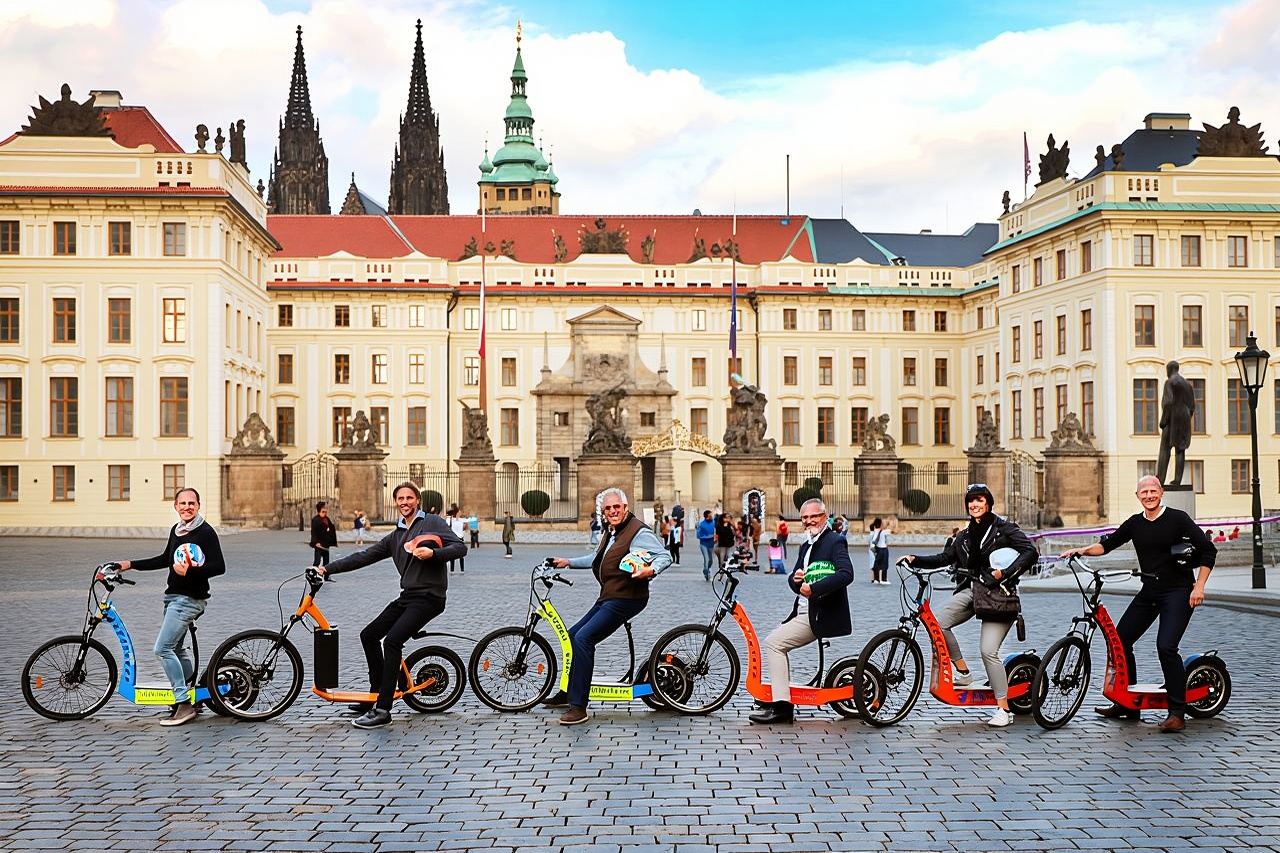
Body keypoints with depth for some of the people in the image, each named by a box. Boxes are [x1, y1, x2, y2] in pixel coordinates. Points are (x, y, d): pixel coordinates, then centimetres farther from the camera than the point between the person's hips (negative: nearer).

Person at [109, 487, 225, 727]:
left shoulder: (205, 532, -13)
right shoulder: (176, 530, 12)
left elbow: (219, 567, -18)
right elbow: (165, 559, 24)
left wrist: (190, 572, -29)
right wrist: (130, 564, 20)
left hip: (190, 599, -9)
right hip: (173, 596, 9)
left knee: (163, 649, -14)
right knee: (177, 649, 16)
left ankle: (184, 704, -10)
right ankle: (194, 695, 30)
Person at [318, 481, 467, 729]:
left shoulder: (432, 522, -1)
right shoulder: (395, 536, 18)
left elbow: (460, 548, -10)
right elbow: (364, 556, 14)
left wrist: (432, 553, -26)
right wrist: (328, 569, 7)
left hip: (428, 597, -8)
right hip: (407, 596, 8)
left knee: (392, 641, -21)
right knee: (369, 635, 9)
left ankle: (382, 710, -18)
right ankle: (377, 694, 21)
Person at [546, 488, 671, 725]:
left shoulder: (639, 532, -12)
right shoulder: (611, 532, 18)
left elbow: (665, 556, -18)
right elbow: (598, 558, 33)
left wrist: (651, 569, -37)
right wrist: (569, 562, 31)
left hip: (625, 599, -10)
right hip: (608, 597, 10)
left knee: (583, 638, -21)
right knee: (572, 636, 14)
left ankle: (578, 707, -19)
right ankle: (567, 694, 30)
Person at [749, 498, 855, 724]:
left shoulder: (835, 541, -9)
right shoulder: (806, 546, 19)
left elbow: (846, 574, -25)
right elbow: (793, 581, 20)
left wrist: (814, 588, -29)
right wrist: (795, 579, -5)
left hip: (821, 616, -10)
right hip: (804, 612, 10)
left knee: (773, 643, -15)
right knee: (774, 643, 12)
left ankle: (782, 706, -14)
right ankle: (779, 699, 14)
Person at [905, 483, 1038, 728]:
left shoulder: (1004, 528, -2)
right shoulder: (965, 536, 17)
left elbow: (1030, 552, -12)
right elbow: (945, 558, 16)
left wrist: (1005, 573, -22)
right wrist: (915, 559, 4)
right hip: (970, 590, 6)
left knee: (989, 651, -14)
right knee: (938, 623, -18)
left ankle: (1003, 710, -4)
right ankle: (963, 673, 1)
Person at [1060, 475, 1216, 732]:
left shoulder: (1177, 518, -8)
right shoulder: (1135, 523, 7)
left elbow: (1208, 550, -8)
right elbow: (1107, 544, 10)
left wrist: (1199, 586, -15)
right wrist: (1083, 550, -8)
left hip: (1177, 592, -7)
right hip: (1148, 592, 7)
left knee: (1166, 646, -22)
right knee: (1120, 640, 3)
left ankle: (1177, 713, -13)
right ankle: (1127, 704, 16)